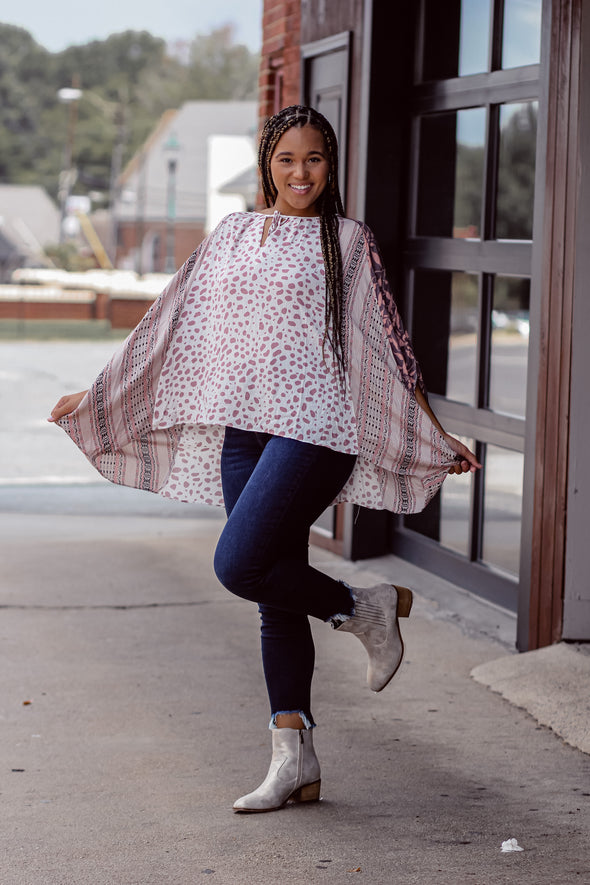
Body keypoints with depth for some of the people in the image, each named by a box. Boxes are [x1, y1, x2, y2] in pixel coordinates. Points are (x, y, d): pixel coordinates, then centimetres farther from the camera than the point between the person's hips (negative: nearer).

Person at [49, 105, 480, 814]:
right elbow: (169, 326, 20)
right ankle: (294, 761, 11)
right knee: (275, 599, 5)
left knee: (238, 565, -20)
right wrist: (95, 395, 22)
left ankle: (365, 607, 4)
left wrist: (438, 437, 6)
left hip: (314, 428, -5)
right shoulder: (233, 236, 14)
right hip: (243, 431, 5)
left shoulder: (348, 241, 3)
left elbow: (389, 346, 7)